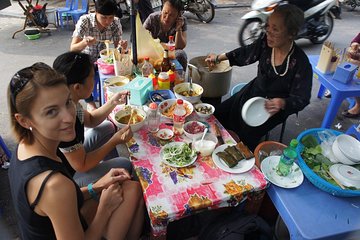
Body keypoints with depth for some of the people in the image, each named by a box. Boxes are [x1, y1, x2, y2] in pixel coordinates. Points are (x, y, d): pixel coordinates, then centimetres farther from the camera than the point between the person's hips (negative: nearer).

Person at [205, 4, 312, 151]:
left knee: (245, 136, -19)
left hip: (274, 106, -5)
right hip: (254, 91, 6)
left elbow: (302, 99, -20)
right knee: (219, 114, 3)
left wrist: (282, 103, -41)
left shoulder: (301, 63, -27)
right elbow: (246, 53, 7)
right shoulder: (265, 42, -14)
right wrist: (219, 58, 8)